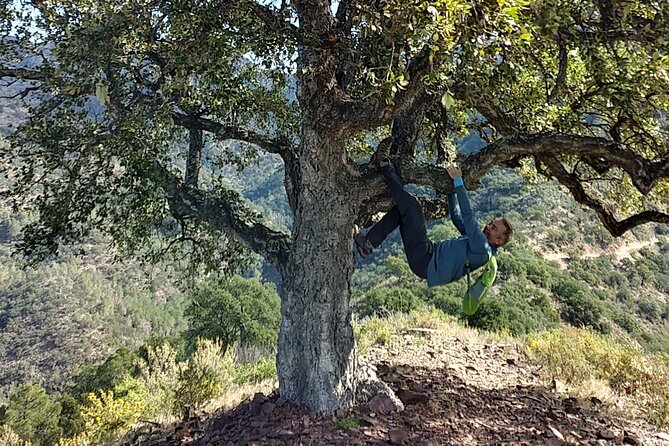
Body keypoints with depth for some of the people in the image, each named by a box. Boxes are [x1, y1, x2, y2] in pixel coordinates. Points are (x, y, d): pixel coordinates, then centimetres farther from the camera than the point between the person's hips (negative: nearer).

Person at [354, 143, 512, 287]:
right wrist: (452, 185, 15)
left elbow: (468, 217, -22)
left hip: (424, 262, -9)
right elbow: (457, 216, 22)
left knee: (411, 205, -18)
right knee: (403, 209, 11)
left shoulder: (482, 250, -12)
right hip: (431, 253, 9)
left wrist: (458, 182, -20)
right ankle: (368, 244, 0)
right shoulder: (474, 238, 16)